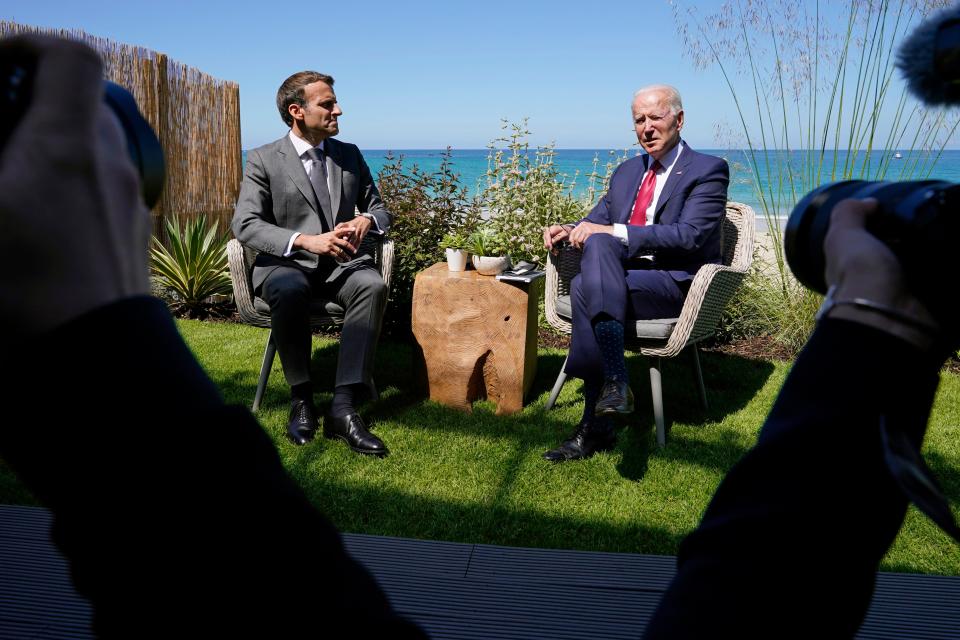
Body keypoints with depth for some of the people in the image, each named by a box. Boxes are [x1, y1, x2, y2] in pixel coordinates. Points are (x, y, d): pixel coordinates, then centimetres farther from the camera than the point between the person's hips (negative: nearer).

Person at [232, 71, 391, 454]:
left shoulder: (350, 155, 13)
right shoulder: (263, 160, 1)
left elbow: (379, 208, 18)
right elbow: (245, 225, -8)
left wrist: (366, 222, -8)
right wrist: (305, 241, -24)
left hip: (341, 263, 3)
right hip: (287, 264, -2)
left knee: (373, 285, -32)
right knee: (289, 291, -39)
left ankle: (343, 407, -35)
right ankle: (301, 399, -19)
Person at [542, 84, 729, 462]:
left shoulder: (708, 170, -2)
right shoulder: (627, 171, 20)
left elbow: (689, 236, -17)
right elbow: (596, 221, 21)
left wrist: (615, 232, -24)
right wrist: (569, 231, -4)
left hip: (676, 285, -6)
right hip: (624, 277, 6)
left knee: (584, 287, -30)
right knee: (597, 243, -29)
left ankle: (596, 426, -29)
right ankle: (614, 380, -33)